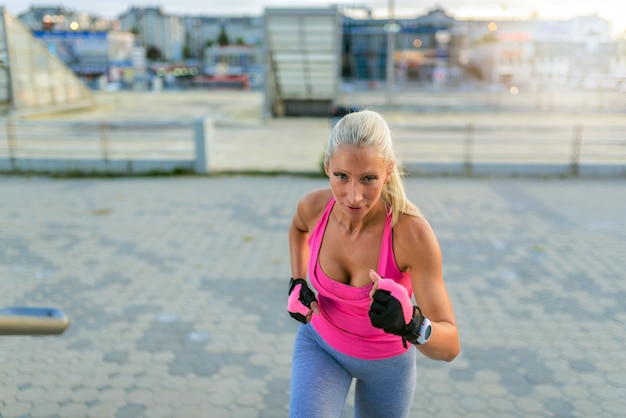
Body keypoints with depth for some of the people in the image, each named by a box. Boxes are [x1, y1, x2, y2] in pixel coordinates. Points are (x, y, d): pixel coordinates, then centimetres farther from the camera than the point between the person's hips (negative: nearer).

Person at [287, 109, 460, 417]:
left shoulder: (412, 232, -33)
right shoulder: (314, 206, -22)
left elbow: (450, 346, -30)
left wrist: (411, 324, -49)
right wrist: (297, 284, -5)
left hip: (387, 360, -1)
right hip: (320, 345, 1)